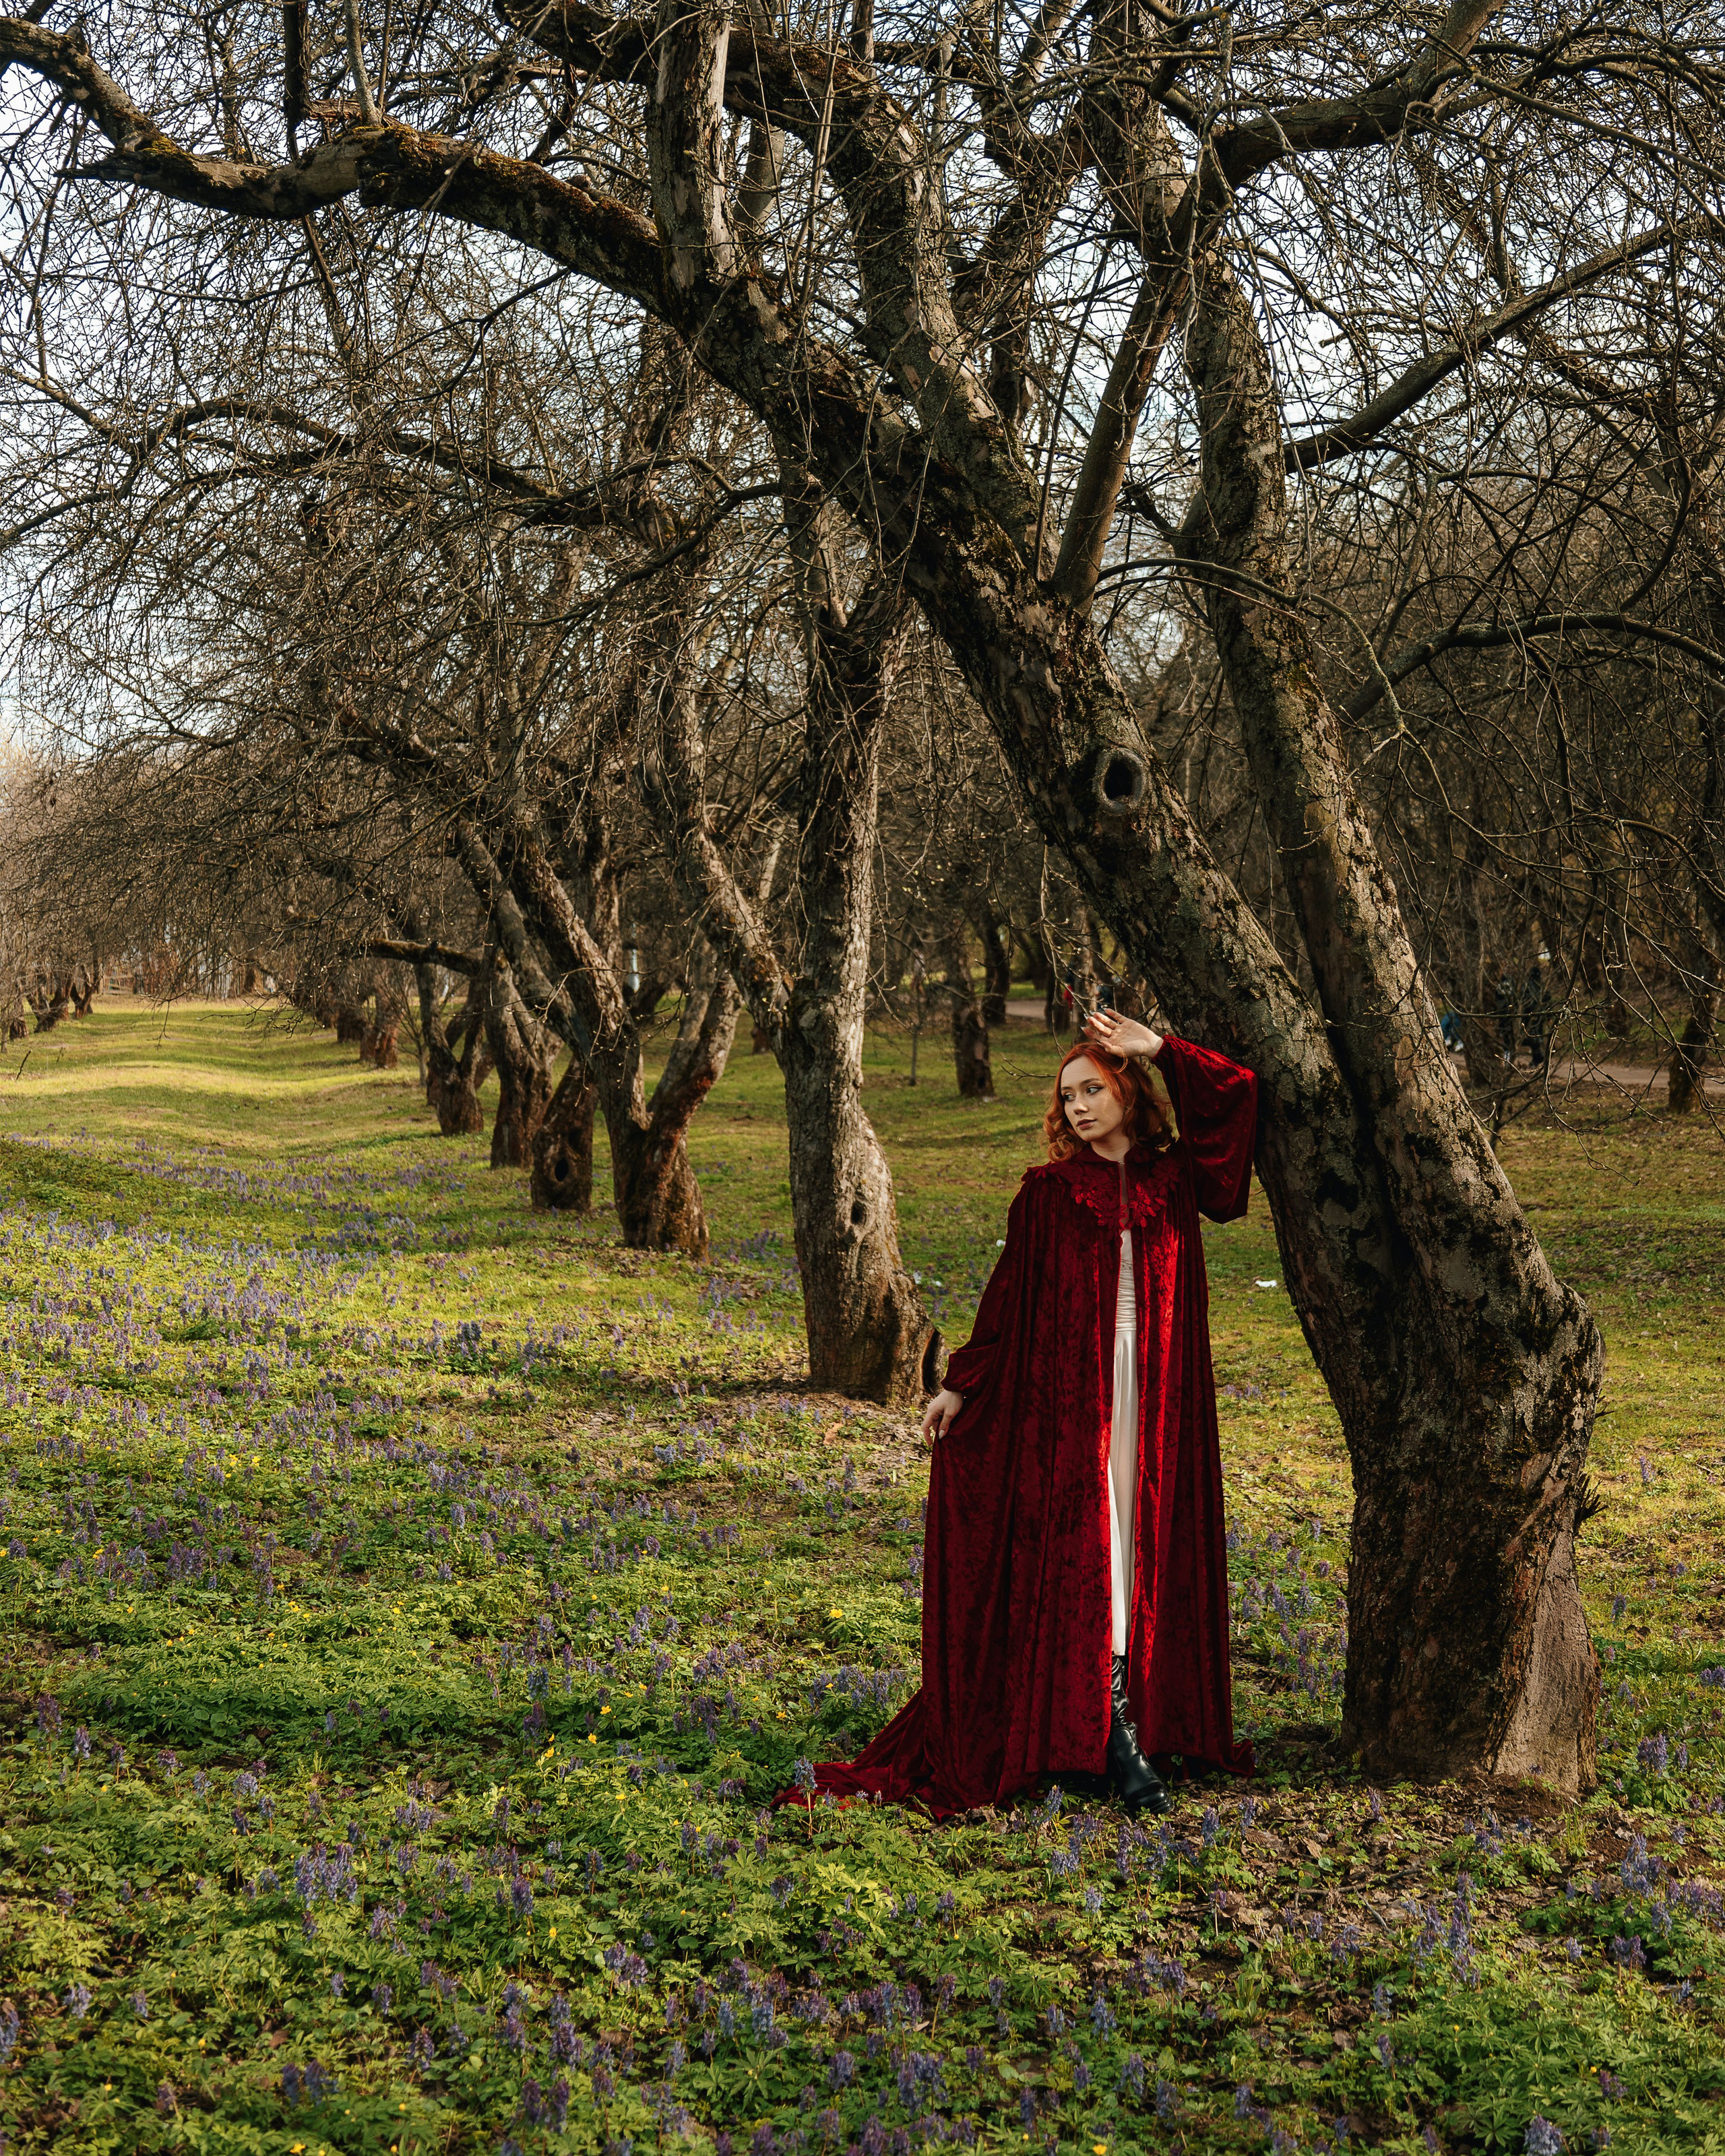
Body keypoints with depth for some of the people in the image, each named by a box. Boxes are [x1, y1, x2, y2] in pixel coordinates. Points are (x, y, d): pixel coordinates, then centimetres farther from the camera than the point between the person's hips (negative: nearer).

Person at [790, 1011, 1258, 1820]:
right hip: (1072, 1389, -2)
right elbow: (1009, 1296, 5)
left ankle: (1156, 1714, 11)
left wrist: (1158, 1048, -1)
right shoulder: (1047, 1191, 4)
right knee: (1084, 1550, -6)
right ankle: (1117, 1735, -4)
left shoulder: (1176, 1177, 7)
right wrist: (962, 1384, 1)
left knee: (1149, 1543, 4)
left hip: (1158, 1391, 2)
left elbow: (1238, 1094, -1)